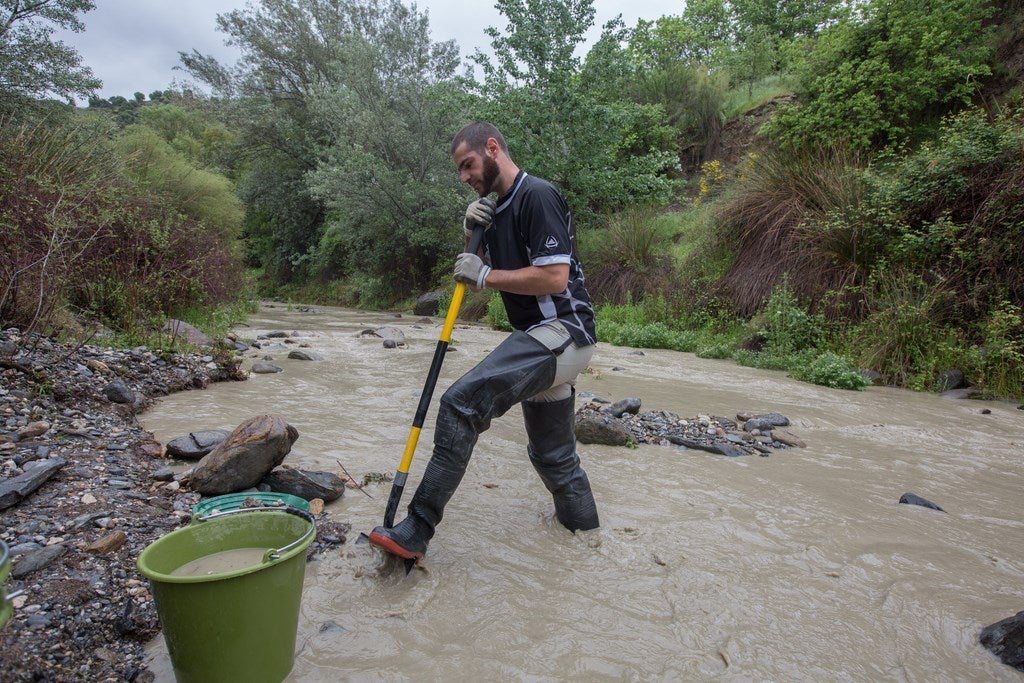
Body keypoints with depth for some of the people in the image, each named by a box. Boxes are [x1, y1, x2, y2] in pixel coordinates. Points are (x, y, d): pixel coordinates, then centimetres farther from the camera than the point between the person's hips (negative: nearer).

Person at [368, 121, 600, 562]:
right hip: (548, 341, 10)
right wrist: (474, 239, 1)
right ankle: (586, 532, 35)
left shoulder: (537, 196, -11)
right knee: (552, 454, 18)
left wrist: (486, 274, -13)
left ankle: (416, 532, -20)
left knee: (461, 404, -24)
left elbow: (555, 278, -21)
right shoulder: (498, 208, 17)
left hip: (560, 333, -10)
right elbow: (481, 279, 18)